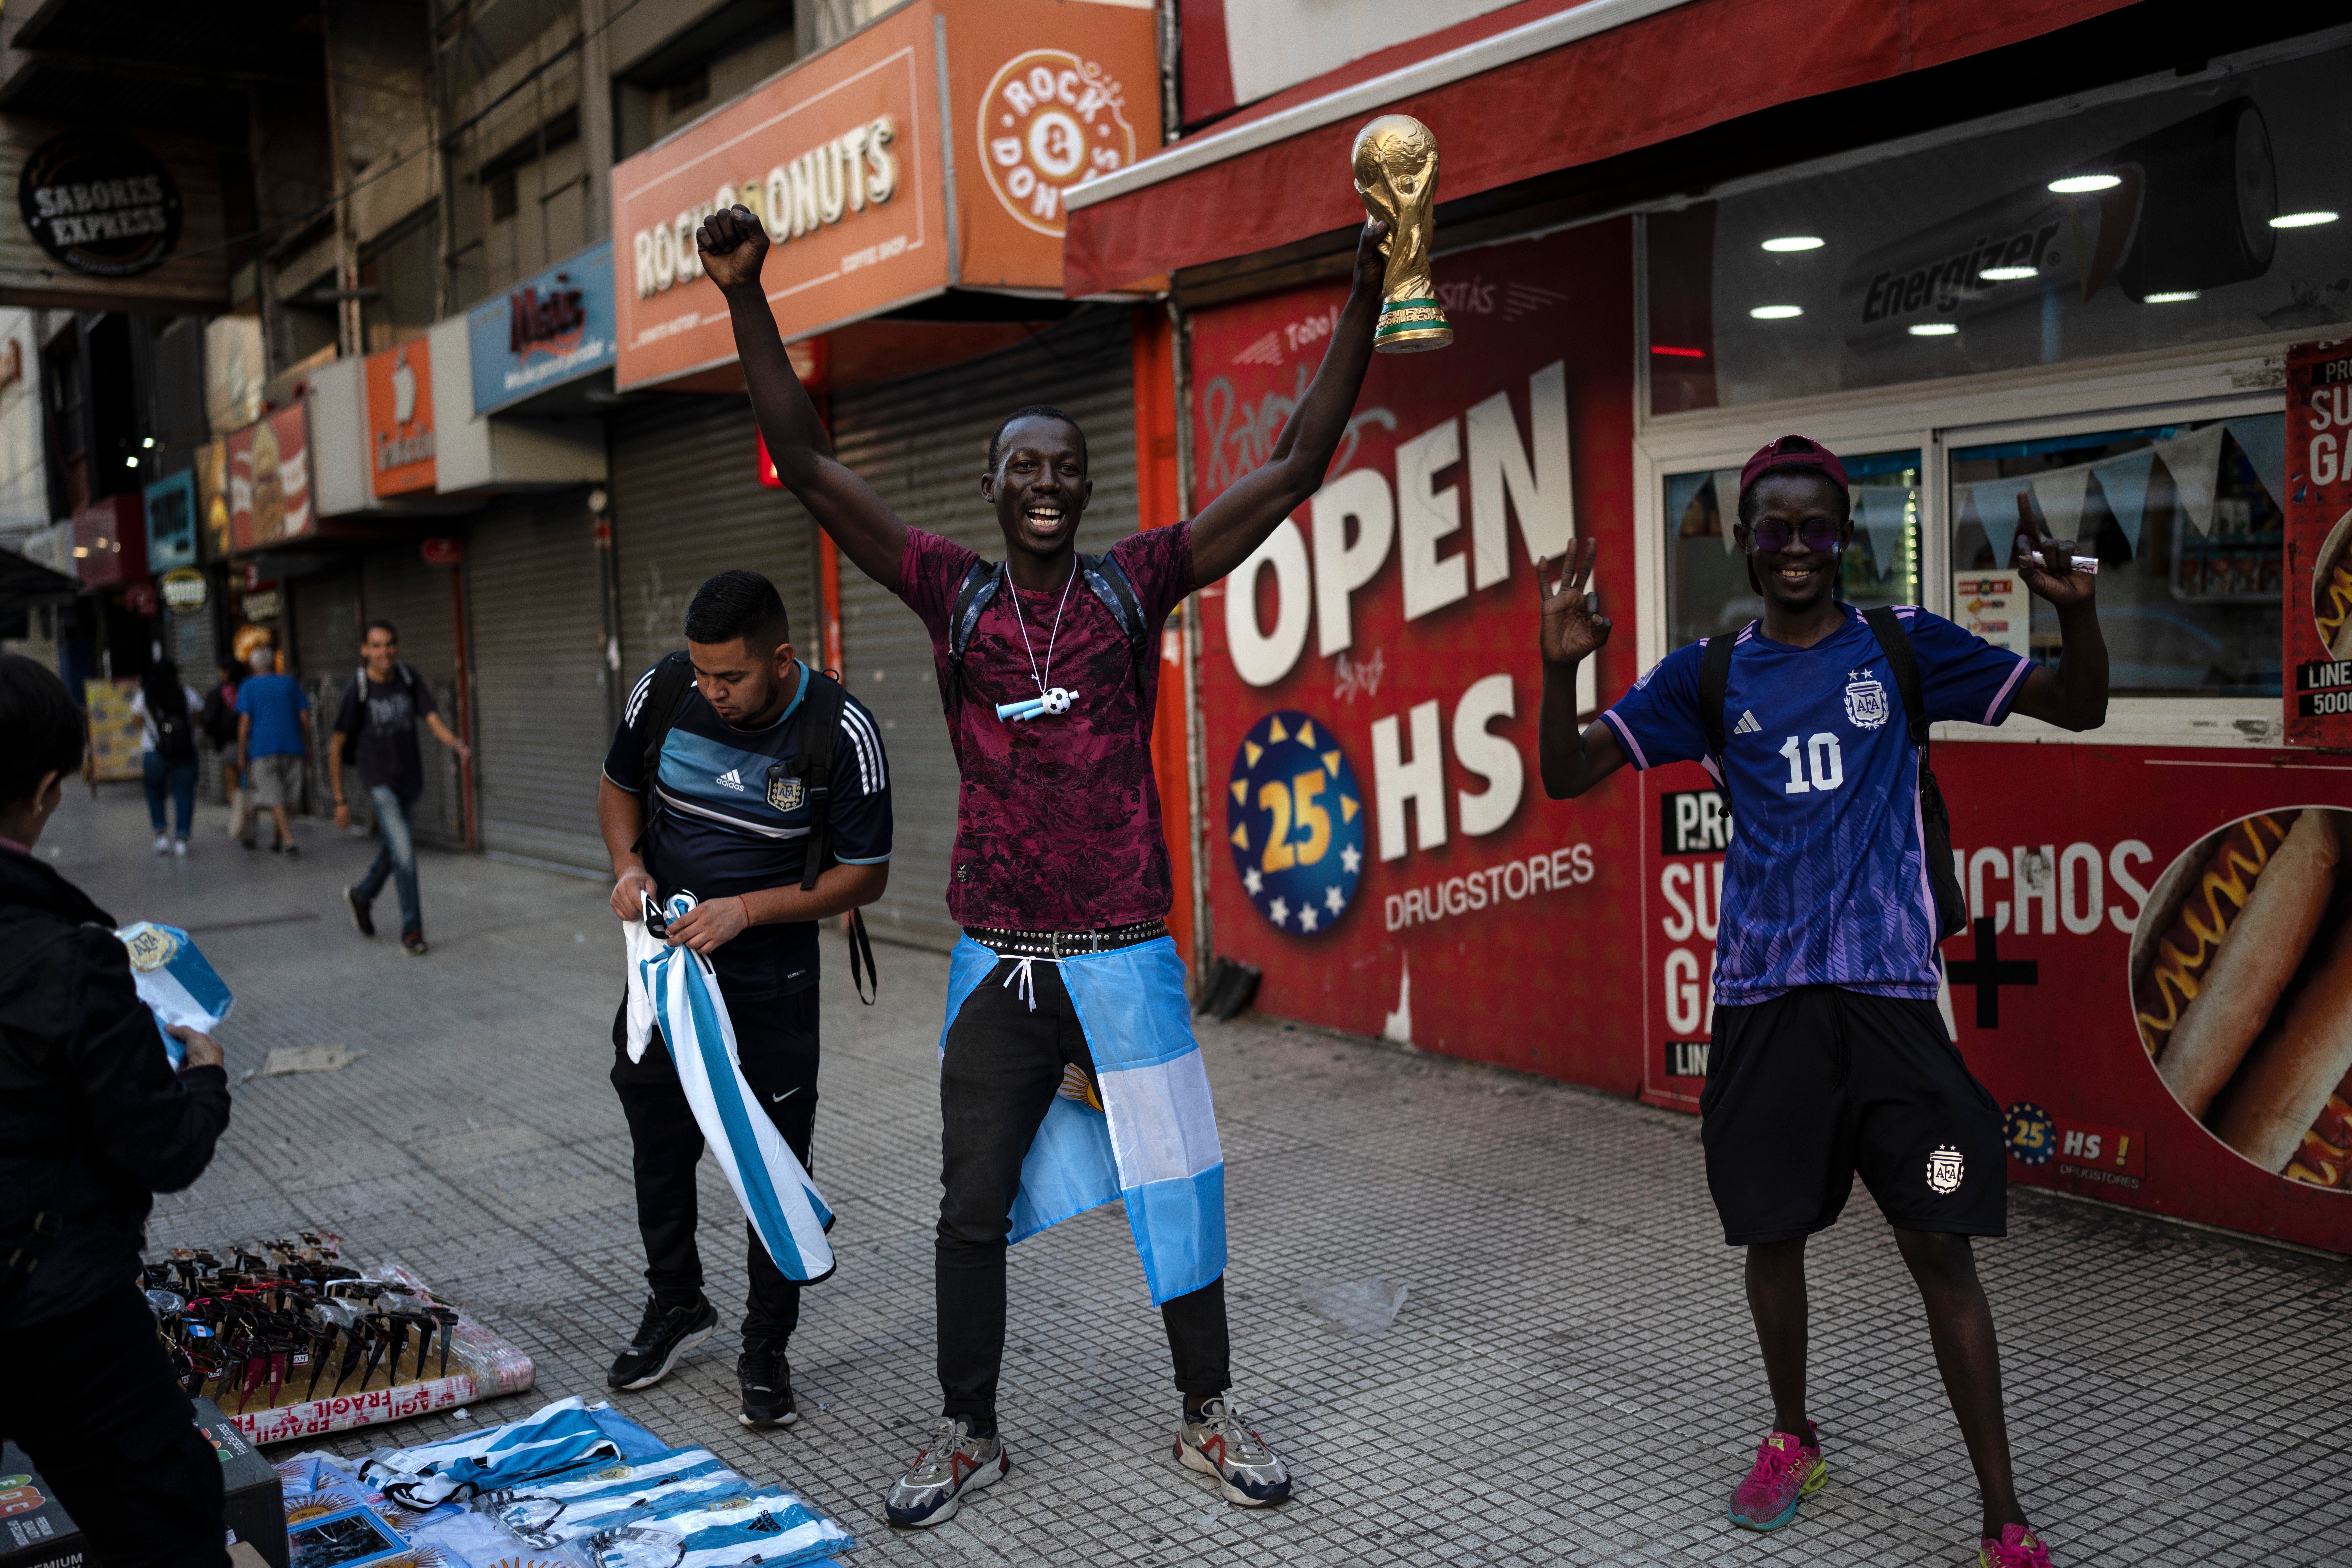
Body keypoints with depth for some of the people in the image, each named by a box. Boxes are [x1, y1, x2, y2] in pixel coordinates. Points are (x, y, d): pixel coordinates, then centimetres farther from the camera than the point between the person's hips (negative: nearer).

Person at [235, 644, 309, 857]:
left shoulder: (249, 686, 1)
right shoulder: (289, 683, 9)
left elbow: (244, 723, -5)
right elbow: (304, 719, 6)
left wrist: (242, 754, -1)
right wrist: (308, 749, 11)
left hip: (263, 749, -3)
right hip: (292, 748, 3)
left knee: (274, 799, -3)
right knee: (285, 797, 14)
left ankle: (288, 840, -17)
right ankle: (278, 840, 23)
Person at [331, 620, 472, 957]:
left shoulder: (409, 679, -4)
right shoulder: (357, 689, -14)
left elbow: (432, 720, -9)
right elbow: (336, 745, -8)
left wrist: (458, 745, -32)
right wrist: (340, 800, -8)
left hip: (410, 778, 5)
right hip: (379, 782, -5)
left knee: (394, 851, 19)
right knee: (404, 853, -15)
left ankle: (361, 895, 46)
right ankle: (412, 928, -3)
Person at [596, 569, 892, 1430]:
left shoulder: (842, 732, -21)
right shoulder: (663, 692, -11)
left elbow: (865, 874, -13)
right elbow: (620, 785, 8)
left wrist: (746, 910, -22)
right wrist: (629, 866, -12)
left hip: (771, 981, -4)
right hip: (666, 959, 4)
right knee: (659, 1142, 16)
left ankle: (766, 1349, 18)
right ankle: (676, 1302, 39)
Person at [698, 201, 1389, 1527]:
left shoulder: (1137, 582, 0)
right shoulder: (955, 593, 3)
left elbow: (1296, 469, -3)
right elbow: (808, 463, -1)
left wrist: (1363, 300, -8)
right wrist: (747, 298, -9)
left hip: (1126, 954, -1)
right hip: (998, 961, 1)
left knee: (1176, 1182, 9)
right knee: (973, 1207, 9)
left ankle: (1209, 1415, 29)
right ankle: (970, 1435, 27)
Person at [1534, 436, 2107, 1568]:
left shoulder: (1905, 649, 3)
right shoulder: (1707, 676, 5)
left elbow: (2078, 708, 4)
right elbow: (1568, 775, 3)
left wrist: (2076, 613, -17)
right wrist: (1562, 667, -16)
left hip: (1890, 989, -2)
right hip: (1761, 995, 2)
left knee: (1940, 1245, -2)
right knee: (1771, 1232, 12)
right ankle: (1792, 1442, 35)